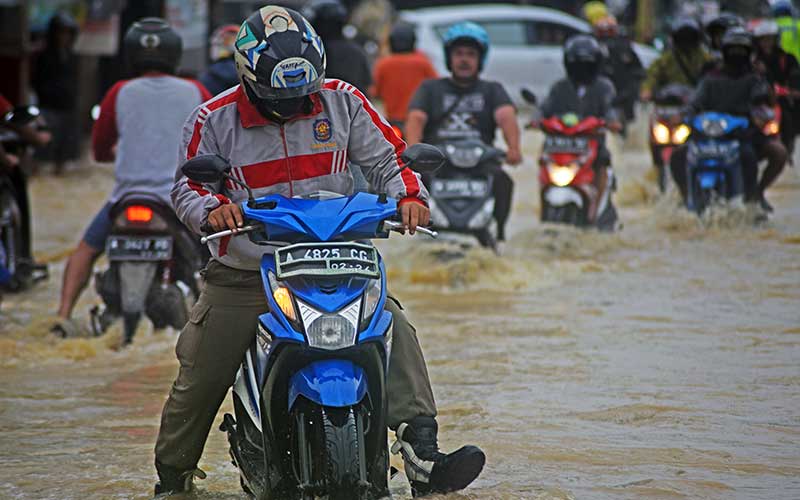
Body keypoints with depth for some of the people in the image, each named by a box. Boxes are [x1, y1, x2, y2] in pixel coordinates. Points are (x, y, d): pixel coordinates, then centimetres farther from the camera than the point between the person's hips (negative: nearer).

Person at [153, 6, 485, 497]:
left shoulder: (342, 102, 1)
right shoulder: (215, 119, -3)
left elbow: (387, 158, 6)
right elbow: (188, 183, 3)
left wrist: (409, 197, -14)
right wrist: (212, 207, -19)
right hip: (244, 273, 0)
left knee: (395, 330, -23)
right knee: (201, 377, 1)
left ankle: (422, 456, -31)